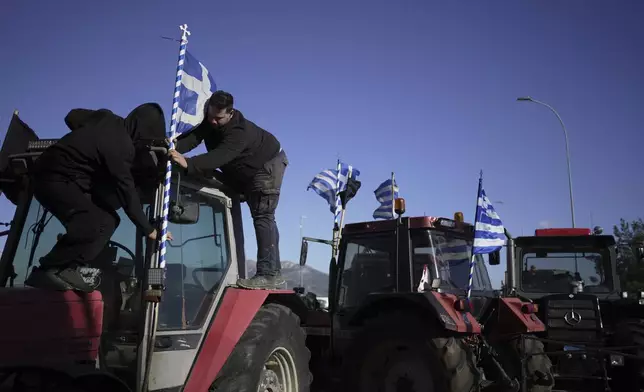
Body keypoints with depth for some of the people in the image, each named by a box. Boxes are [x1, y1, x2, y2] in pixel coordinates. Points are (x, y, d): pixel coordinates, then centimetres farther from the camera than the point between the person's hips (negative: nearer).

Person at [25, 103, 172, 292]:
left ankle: (63, 269, 4)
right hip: (56, 180, -10)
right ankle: (51, 271, -16)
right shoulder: (121, 146, -21)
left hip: (48, 172, 10)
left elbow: (72, 117, 20)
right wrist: (148, 229, -11)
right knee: (102, 224, -20)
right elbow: (126, 191, -18)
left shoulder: (106, 117, 4)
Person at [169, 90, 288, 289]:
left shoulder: (239, 131, -40)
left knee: (262, 216, -20)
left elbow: (220, 157, -54)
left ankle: (269, 274, -25)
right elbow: (192, 137, -28)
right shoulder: (209, 120, -14)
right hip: (244, 171, 11)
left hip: (267, 164, -11)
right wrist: (175, 148, -50)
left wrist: (188, 164, -67)